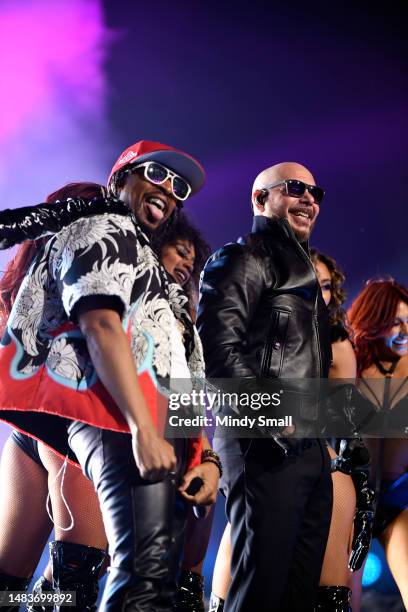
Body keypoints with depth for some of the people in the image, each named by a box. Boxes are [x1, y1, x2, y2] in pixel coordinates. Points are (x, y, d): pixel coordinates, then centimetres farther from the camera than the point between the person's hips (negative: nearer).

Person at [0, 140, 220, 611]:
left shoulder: (147, 265, 35)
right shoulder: (103, 231, 10)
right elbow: (101, 327, -9)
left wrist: (204, 456, 11)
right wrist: (144, 430, -20)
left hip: (163, 432, 10)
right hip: (121, 421, -10)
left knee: (156, 574, 2)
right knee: (146, 570, -23)